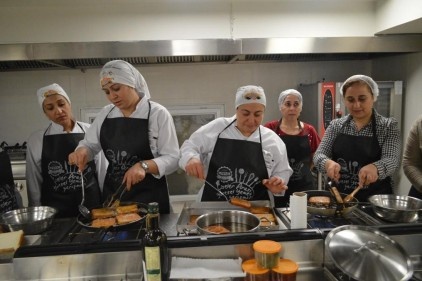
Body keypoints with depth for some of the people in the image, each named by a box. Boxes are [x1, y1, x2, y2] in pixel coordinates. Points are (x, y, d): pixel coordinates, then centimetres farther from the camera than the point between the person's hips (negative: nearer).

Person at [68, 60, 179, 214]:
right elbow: (89, 144, 15)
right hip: (113, 195, 5)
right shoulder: (105, 114, 5)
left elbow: (172, 159, -12)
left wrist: (144, 166, -29)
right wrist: (82, 151, -7)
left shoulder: (158, 113, -11)